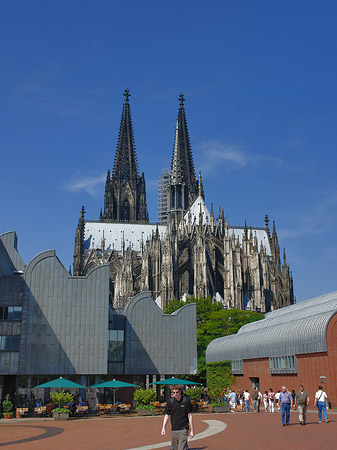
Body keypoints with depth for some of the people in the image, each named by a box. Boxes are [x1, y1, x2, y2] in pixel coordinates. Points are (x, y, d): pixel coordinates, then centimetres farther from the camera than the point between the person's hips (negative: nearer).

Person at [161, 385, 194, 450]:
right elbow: (166, 415, 6)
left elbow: (189, 416, 0)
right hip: (173, 430, 3)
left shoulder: (186, 400, -4)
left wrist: (191, 430, -1)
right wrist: (163, 428, -6)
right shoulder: (170, 401, 2)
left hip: (183, 430, -3)